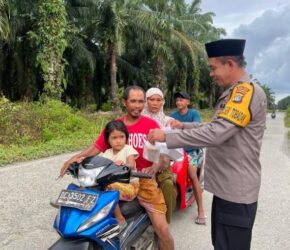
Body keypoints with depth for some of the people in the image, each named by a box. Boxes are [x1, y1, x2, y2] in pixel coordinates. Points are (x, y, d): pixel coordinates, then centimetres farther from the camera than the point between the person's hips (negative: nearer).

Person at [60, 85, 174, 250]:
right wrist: (75, 158, -14)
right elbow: (96, 148, 3)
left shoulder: (151, 125, -3)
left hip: (144, 181, -2)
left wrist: (154, 168, -28)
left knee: (162, 229, -7)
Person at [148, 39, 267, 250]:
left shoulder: (247, 91, -20)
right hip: (226, 186, 10)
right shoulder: (233, 93, 15)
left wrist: (168, 137, -23)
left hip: (237, 191, -10)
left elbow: (216, 134, -29)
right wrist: (183, 126, 12)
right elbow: (219, 127, 20)